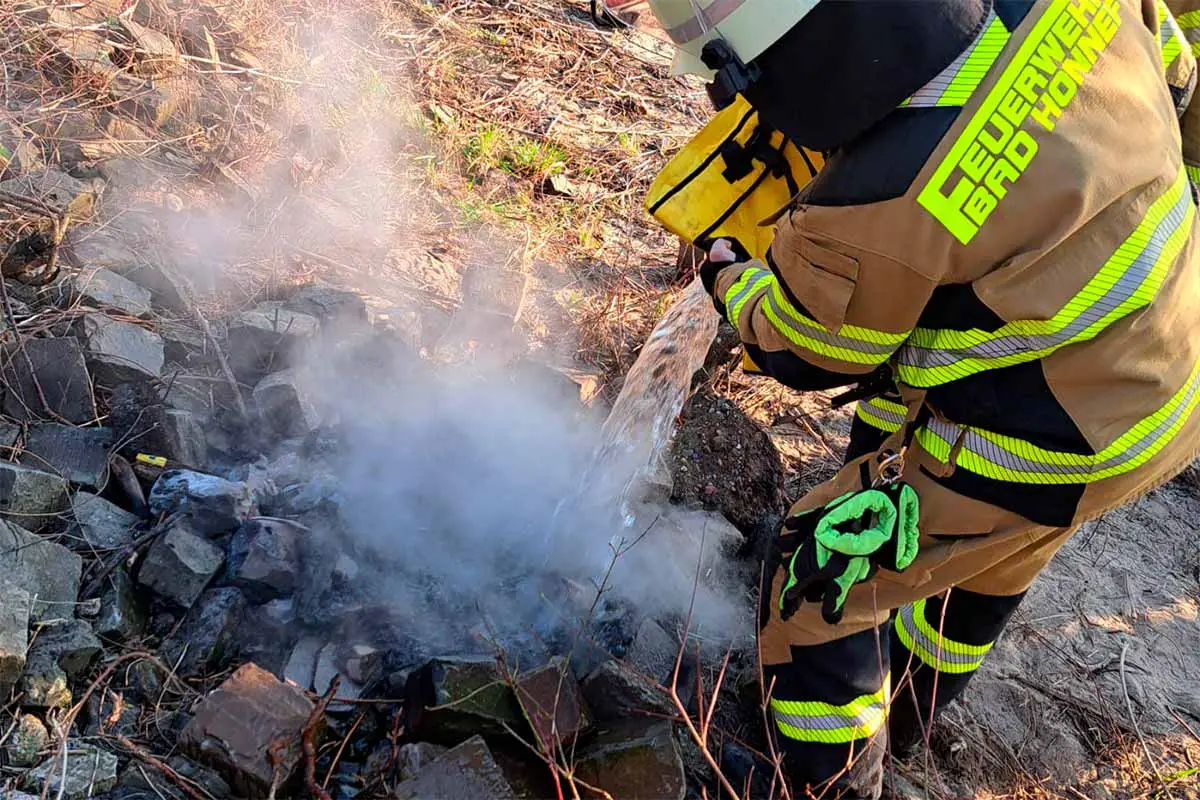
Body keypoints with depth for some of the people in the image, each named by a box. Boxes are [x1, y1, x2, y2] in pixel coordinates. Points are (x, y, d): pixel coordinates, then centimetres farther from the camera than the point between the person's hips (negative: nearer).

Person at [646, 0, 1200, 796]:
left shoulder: (880, 209, -32)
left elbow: (803, 352, -11)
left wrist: (730, 278, 9)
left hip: (1046, 442, -8)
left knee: (818, 586, 8)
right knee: (1001, 547, 32)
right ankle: (907, 707, 58)